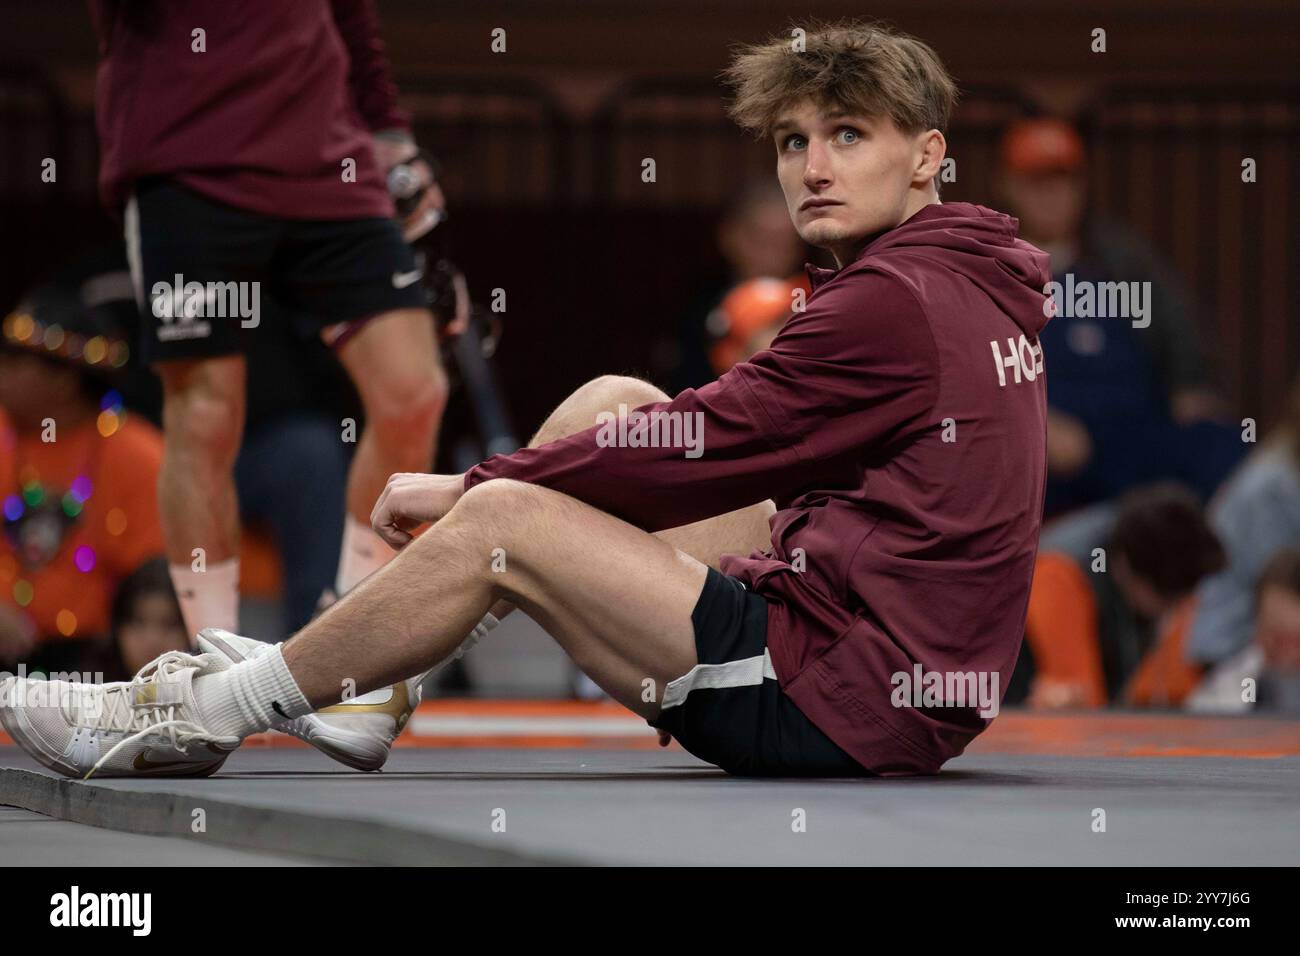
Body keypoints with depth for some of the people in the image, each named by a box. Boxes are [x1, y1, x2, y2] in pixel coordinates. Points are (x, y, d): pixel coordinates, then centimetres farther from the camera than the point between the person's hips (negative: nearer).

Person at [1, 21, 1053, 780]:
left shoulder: (897, 298, -15)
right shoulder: (980, 284, 16)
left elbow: (710, 445, -13)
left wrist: (471, 486, 0)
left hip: (843, 709, -10)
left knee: (501, 524, -11)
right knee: (610, 399, 13)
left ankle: (205, 713, 4)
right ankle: (365, 675, 18)